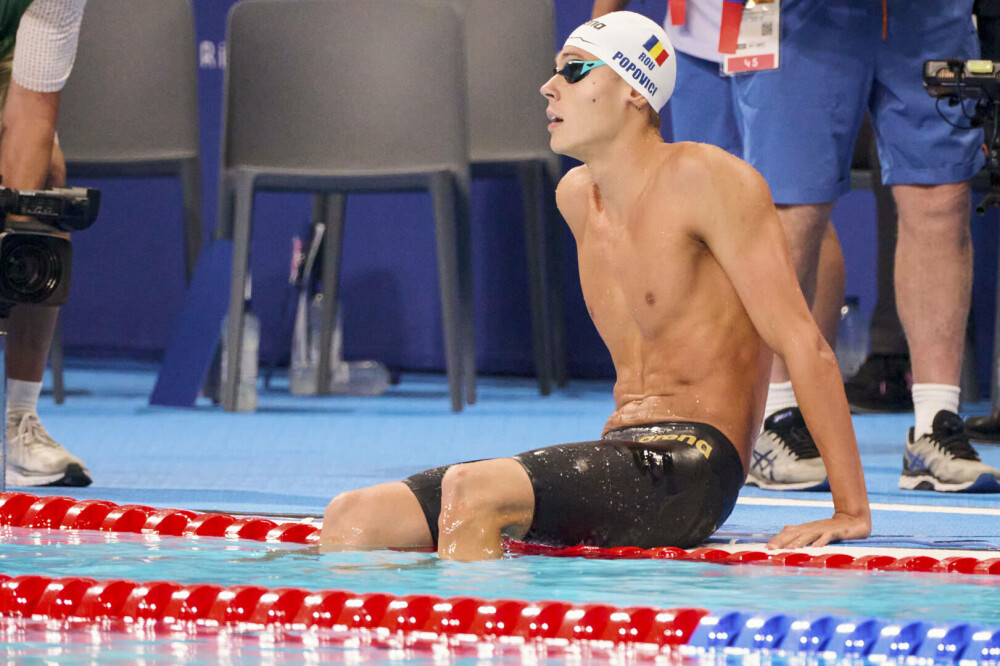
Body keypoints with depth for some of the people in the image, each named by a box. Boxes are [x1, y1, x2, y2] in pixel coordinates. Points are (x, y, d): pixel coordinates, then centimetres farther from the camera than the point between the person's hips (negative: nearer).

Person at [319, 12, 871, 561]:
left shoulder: (704, 180, -9)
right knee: (353, 517, -7)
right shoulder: (575, 196, 16)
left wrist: (852, 512, -16)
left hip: (688, 474, -8)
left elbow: (803, 341, -12)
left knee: (470, 491, -32)